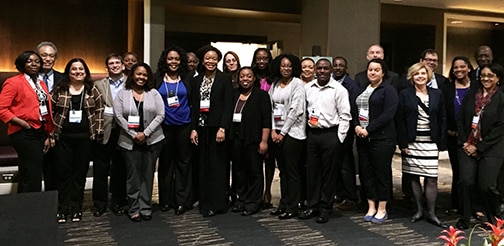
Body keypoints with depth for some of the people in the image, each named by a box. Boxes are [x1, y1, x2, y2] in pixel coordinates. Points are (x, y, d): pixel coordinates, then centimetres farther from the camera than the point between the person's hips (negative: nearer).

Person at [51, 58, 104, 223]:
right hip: (63, 137, 0)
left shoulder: (92, 91, 5)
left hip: (84, 138, 0)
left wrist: (98, 132, -3)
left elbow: (99, 112, 4)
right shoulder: (59, 90, 4)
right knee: (64, 173, 4)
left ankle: (76, 209, 17)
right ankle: (62, 209, 14)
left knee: (80, 173, 6)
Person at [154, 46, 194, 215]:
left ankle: (182, 201, 10)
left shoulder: (188, 79, 5)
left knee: (183, 161, 2)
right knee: (165, 162, 6)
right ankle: (166, 200, 17)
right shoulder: (157, 79, 5)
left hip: (184, 125, 0)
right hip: (164, 126, 1)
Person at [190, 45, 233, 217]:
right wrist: (193, 129, 2)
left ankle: (217, 204, 7)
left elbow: (228, 105, -7)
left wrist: (222, 128, -15)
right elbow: (194, 106, 10)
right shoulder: (197, 80, 13)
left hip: (217, 127, -4)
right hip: (201, 127, 4)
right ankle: (204, 203, 16)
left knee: (217, 165, -1)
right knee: (203, 166, 7)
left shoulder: (225, 79, 0)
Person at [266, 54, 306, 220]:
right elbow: (271, 108, 11)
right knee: (282, 170, 12)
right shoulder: (274, 85, 14)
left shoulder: (297, 84, -4)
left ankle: (293, 207, 6)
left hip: (292, 132, -6)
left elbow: (296, 110, -11)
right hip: (277, 133, 6)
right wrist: (273, 130, -2)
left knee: (293, 171, -2)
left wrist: (283, 132, -11)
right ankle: (283, 204, 20)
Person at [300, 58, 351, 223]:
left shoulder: (339, 90, -5)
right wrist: (305, 128, 7)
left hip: (331, 134, -4)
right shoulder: (308, 88, 8)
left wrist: (339, 138, -9)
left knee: (329, 174, 3)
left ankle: (325, 209, 14)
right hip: (312, 134, 4)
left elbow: (345, 116, -5)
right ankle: (312, 206, 22)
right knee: (312, 172, 9)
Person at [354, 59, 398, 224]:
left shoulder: (388, 90, -4)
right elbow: (355, 111, 16)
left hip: (382, 138, -7)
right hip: (363, 137, 7)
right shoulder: (362, 90, 17)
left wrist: (368, 129, -17)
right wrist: (357, 126, -3)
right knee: (365, 172, 9)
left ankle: (382, 210, 13)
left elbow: (388, 114, -15)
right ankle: (371, 207, 22)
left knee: (382, 173, 1)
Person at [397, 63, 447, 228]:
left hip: (430, 143, 1)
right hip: (412, 142, 0)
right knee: (414, 178, 7)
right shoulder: (405, 94, 2)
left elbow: (443, 120, 8)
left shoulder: (437, 94, 8)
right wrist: (403, 143, -7)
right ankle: (419, 210, 21)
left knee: (432, 179, -3)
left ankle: (431, 213, 9)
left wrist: (441, 143, 1)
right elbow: (400, 120, -1)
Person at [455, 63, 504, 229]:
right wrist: (464, 143, 0)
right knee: (466, 182, -8)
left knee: (486, 185, -4)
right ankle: (464, 218, 8)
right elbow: (460, 120, 11)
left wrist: (478, 147, -9)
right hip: (467, 146, 3)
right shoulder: (471, 96, 10)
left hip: (490, 149, -2)